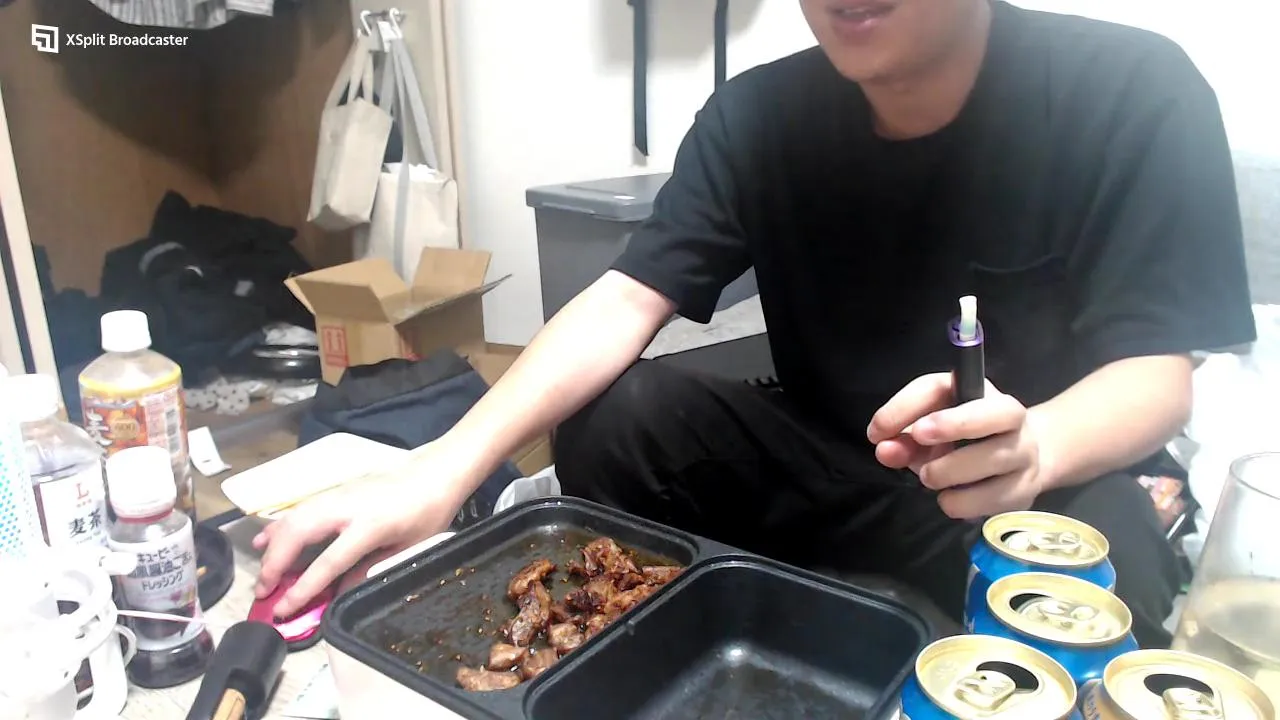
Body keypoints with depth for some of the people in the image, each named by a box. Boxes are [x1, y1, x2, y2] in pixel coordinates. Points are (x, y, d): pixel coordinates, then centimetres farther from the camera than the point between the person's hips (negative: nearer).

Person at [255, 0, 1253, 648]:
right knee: (612, 420, -18)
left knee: (1098, 554, -34)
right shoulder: (759, 116, -9)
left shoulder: (1134, 95, -16)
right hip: (823, 468, 3)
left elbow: (1157, 372, -18)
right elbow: (625, 301, -17)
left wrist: (1030, 448, -43)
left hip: (1040, 479, -2)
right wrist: (447, 468, -32)